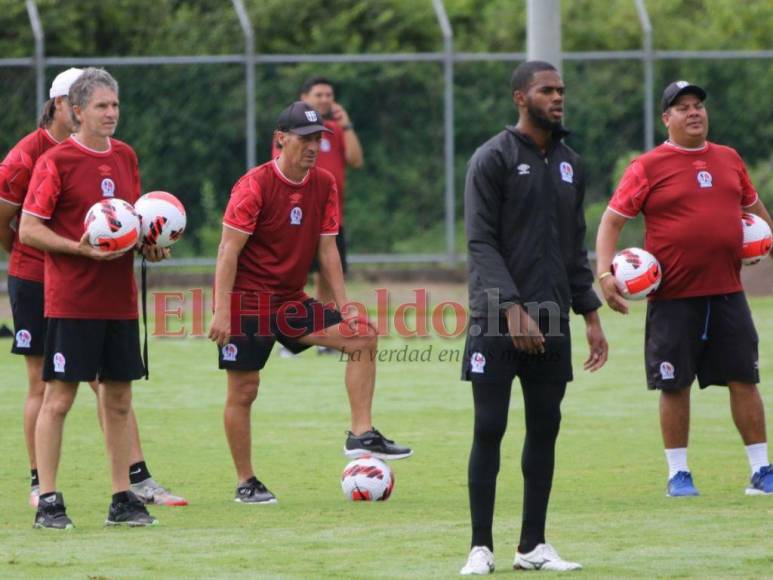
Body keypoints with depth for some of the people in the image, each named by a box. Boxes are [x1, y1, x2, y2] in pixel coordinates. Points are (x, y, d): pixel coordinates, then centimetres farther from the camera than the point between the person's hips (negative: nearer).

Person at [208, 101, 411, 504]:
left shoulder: (324, 185, 4)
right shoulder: (255, 185, -14)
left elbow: (327, 250, 9)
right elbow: (229, 249, -16)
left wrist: (343, 307, 3)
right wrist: (221, 311, -22)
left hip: (292, 302, 6)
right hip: (248, 301, -6)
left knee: (363, 337, -6)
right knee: (243, 391, -4)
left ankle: (361, 436, -7)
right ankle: (245, 483, 7)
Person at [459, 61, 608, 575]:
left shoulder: (570, 165, 14)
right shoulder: (493, 159, -5)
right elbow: (481, 243, -11)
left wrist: (591, 315, 12)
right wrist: (512, 308, -20)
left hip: (550, 322, 6)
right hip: (497, 322, -6)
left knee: (544, 430, 6)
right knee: (489, 429, -5)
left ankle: (533, 546, 12)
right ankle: (481, 548, -1)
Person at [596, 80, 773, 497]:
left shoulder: (729, 160, 11)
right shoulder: (648, 167, -3)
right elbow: (611, 221, -4)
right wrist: (604, 272, -16)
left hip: (727, 294, 4)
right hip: (673, 298, -4)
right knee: (675, 385, 1)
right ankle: (678, 474, 12)